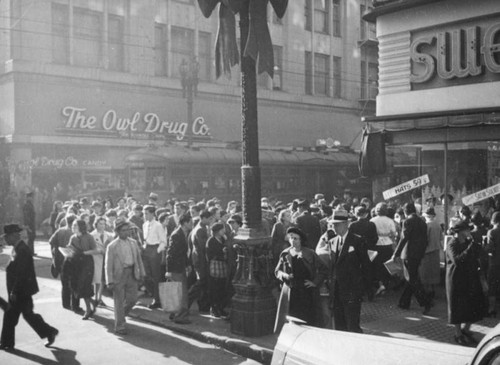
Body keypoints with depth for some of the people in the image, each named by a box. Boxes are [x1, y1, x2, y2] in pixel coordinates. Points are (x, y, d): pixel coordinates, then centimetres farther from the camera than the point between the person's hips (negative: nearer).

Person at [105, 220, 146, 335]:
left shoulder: (133, 243, 8)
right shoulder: (112, 246, -7)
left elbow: (139, 259, 14)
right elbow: (108, 265, -7)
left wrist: (141, 273, 11)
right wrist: (110, 281, -12)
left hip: (132, 274, 5)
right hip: (119, 275, -5)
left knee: (132, 299, 8)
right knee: (119, 302, 3)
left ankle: (120, 315, 34)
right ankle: (120, 327, 14)